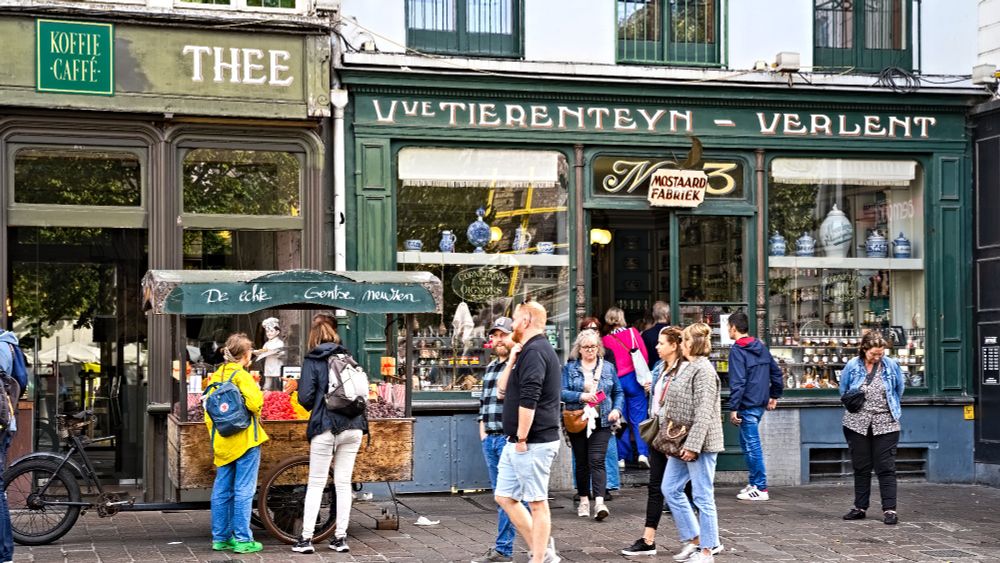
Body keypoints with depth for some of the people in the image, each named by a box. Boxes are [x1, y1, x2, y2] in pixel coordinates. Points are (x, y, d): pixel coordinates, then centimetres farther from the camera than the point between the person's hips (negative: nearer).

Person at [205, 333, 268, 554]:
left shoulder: (215, 377, 11)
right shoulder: (241, 375, -11)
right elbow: (254, 403, -24)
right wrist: (258, 391, -3)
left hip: (222, 443, 7)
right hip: (244, 441, -7)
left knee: (222, 491, 12)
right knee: (243, 491, -3)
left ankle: (220, 538, 17)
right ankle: (243, 539, -2)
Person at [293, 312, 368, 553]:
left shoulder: (313, 359, -3)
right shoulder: (348, 356, 9)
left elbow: (305, 397, -9)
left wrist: (314, 408, 12)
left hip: (326, 428, -4)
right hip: (353, 427, 4)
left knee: (316, 484, 2)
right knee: (344, 483, 9)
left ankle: (306, 538, 1)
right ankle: (340, 537, 10)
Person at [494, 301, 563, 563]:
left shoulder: (534, 352, -15)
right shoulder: (528, 351, 20)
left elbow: (529, 400, -24)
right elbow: (503, 389, 21)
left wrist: (522, 438, -20)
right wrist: (512, 361, 10)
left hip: (532, 442, -11)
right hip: (516, 442, 11)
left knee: (537, 502, -4)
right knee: (505, 496, 13)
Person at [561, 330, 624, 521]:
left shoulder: (607, 368, 9)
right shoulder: (570, 368, 5)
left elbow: (618, 393, 14)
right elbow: (562, 392, -4)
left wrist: (617, 409, -3)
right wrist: (581, 396, -18)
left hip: (601, 422, -1)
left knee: (597, 461, -12)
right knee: (581, 462, 9)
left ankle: (599, 502, -20)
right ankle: (584, 500, 20)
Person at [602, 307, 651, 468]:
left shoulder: (606, 340, 0)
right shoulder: (633, 332, -1)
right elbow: (644, 355, 1)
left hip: (615, 380, 1)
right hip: (633, 378, -1)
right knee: (638, 418, 1)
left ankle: (622, 457, 7)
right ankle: (643, 453, -10)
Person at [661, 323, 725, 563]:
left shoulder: (703, 370, -15)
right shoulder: (688, 368, 15)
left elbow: (703, 413, -20)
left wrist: (692, 445, -22)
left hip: (699, 444, -10)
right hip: (682, 444, 10)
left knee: (703, 496, -2)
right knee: (670, 489, 11)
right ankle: (694, 539, 19)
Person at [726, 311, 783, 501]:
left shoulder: (737, 350, -13)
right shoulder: (761, 347, 12)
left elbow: (737, 382, -19)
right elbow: (776, 372, 16)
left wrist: (733, 408, -19)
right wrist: (774, 395, 25)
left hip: (748, 405, -8)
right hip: (761, 403, 8)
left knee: (752, 445, -4)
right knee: (747, 443, 18)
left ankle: (761, 488, -1)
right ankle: (754, 482, 22)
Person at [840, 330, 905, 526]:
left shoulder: (891, 365, -2)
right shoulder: (852, 366, -1)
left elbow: (899, 391, 13)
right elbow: (843, 392, 14)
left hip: (885, 424, -1)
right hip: (858, 424, 2)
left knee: (886, 468, -3)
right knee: (861, 467, 10)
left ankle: (889, 510, -2)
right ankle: (860, 507, 18)